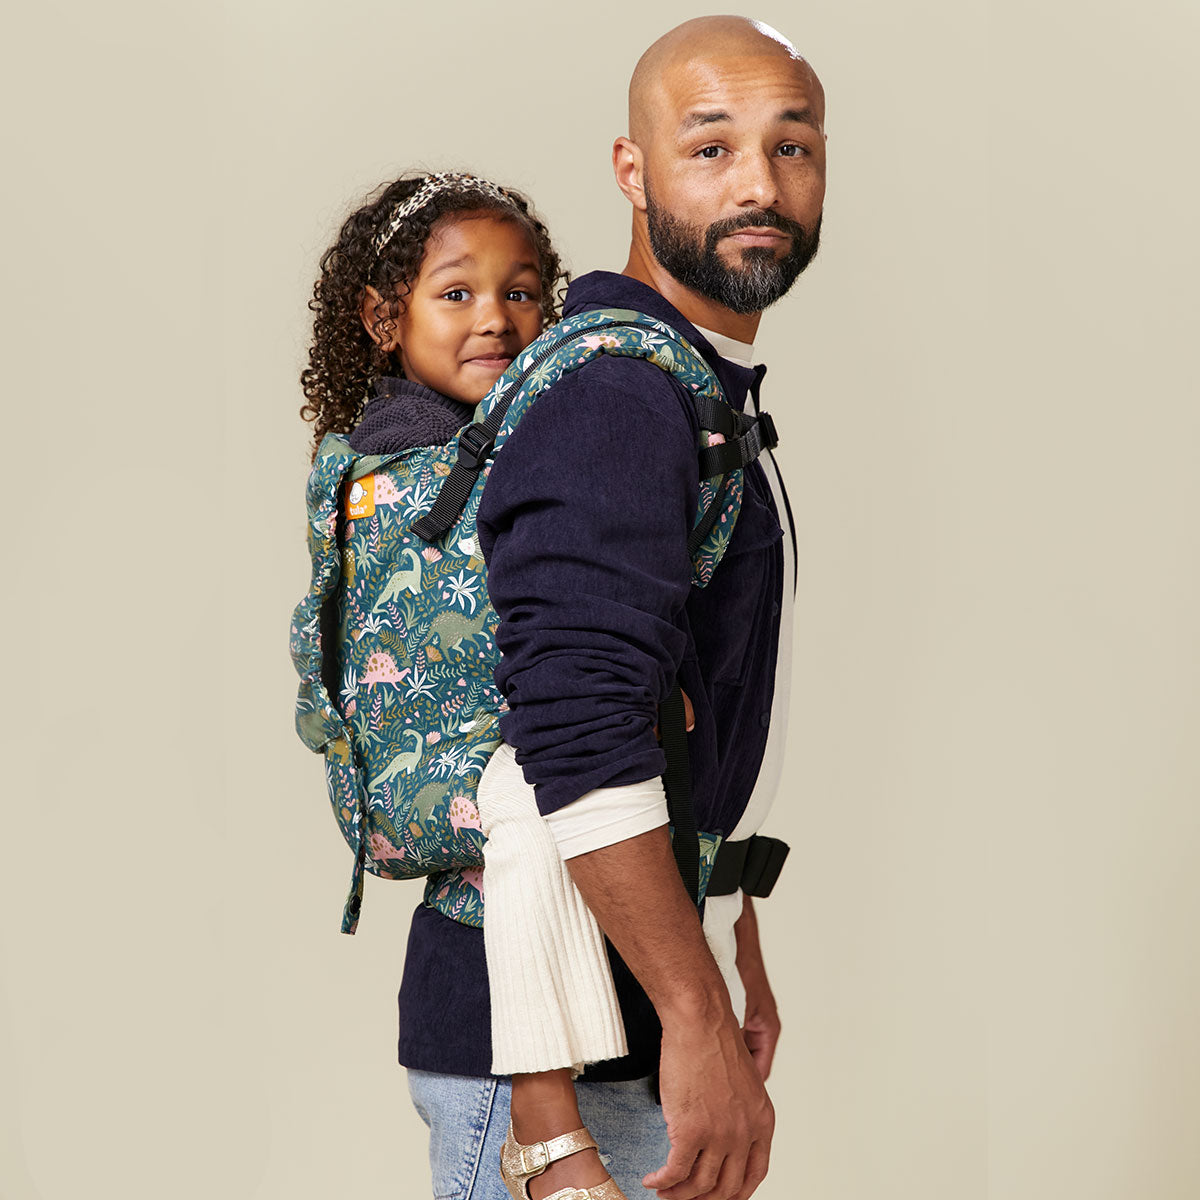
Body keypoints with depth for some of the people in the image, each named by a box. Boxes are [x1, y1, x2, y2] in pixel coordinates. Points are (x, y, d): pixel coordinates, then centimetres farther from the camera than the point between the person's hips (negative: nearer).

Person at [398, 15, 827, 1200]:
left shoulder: (710, 394, 14)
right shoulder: (612, 395, -18)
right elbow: (576, 727, -29)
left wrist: (736, 953, 24)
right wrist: (699, 1020, -29)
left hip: (658, 1009, 10)